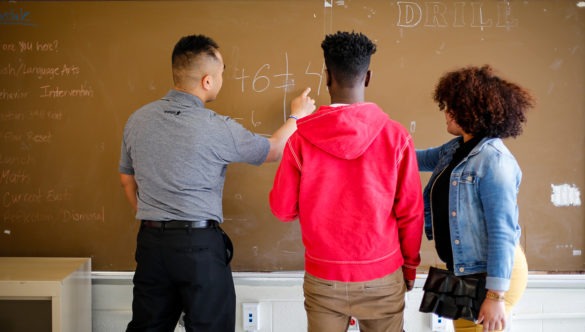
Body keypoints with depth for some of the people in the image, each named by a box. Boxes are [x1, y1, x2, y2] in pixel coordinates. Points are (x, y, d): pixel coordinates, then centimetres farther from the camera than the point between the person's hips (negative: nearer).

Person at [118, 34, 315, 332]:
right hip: (200, 244, -5)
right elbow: (273, 151, 2)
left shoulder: (138, 120, 3)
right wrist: (297, 116, 19)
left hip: (150, 241, 5)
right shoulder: (217, 129, -13)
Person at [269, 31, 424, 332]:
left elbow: (282, 208, -3)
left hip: (323, 278, 0)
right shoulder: (396, 135, -11)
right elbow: (411, 212, -4)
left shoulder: (301, 137, -11)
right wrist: (410, 266, 11)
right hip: (381, 277, 0)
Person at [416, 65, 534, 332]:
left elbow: (502, 232, -25)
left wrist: (495, 296, -24)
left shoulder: (494, 160, -23)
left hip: (491, 274, -8)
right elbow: (420, 159, 23)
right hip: (464, 270, 8)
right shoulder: (455, 149, 3)